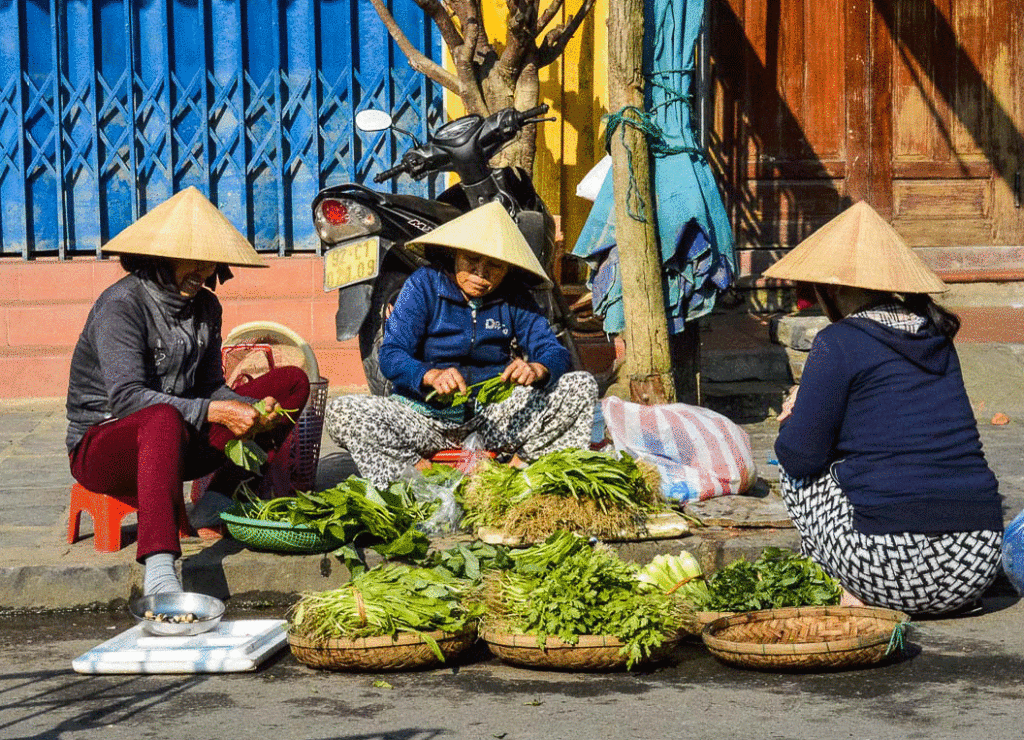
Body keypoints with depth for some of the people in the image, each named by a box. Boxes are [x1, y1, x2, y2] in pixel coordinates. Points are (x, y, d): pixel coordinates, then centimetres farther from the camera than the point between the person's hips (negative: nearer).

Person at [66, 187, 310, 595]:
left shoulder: (204, 307, 6)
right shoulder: (121, 305, -18)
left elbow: (210, 386, 7)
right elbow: (127, 398, -27)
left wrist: (251, 410, -15)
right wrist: (213, 412, -35)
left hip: (172, 439, 8)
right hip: (102, 443, -8)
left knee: (293, 382, 3)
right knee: (164, 419, -45)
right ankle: (158, 570, -58)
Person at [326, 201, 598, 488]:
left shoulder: (514, 298, 3)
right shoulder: (424, 285, -4)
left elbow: (556, 353, -4)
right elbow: (390, 356, -13)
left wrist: (536, 370, -30)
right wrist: (432, 376, -35)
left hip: (495, 416, 2)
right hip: (426, 415, -2)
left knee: (583, 386, -14)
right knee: (341, 412, -27)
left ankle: (517, 464, -21)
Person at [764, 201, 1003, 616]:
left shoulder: (839, 342, -4)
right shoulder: (936, 334, 15)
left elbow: (801, 455, -4)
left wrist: (795, 421, 19)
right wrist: (816, 403, 27)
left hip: (896, 566, -6)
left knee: (795, 469, 20)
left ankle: (855, 597, 8)